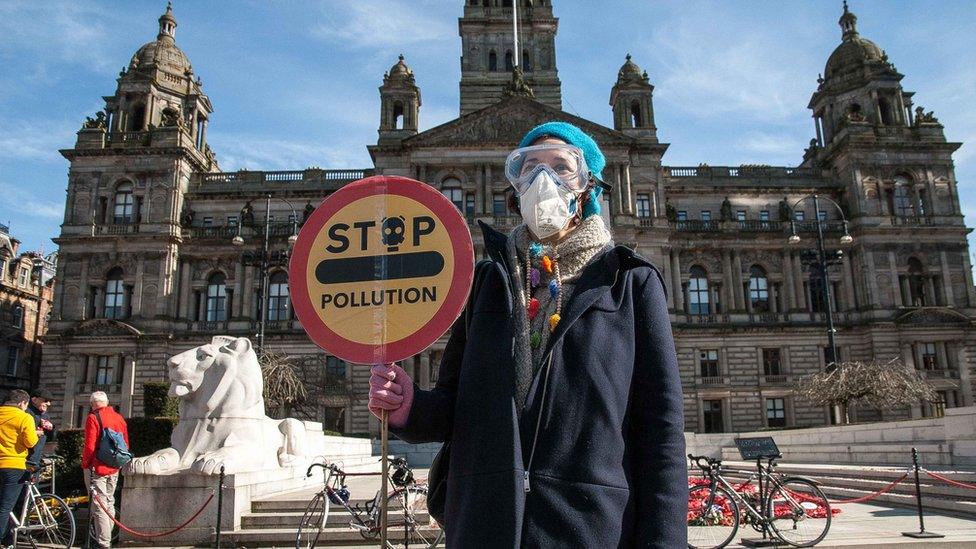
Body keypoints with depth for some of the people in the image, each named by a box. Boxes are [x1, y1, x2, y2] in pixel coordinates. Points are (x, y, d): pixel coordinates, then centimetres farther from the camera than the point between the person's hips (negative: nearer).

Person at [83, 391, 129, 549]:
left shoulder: (93, 417, -11)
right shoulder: (119, 418, 8)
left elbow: (90, 446, -16)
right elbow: (126, 444, 11)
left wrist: (85, 464, -5)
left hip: (97, 468, -7)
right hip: (114, 469, 7)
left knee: (99, 506, -4)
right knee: (109, 503, 18)